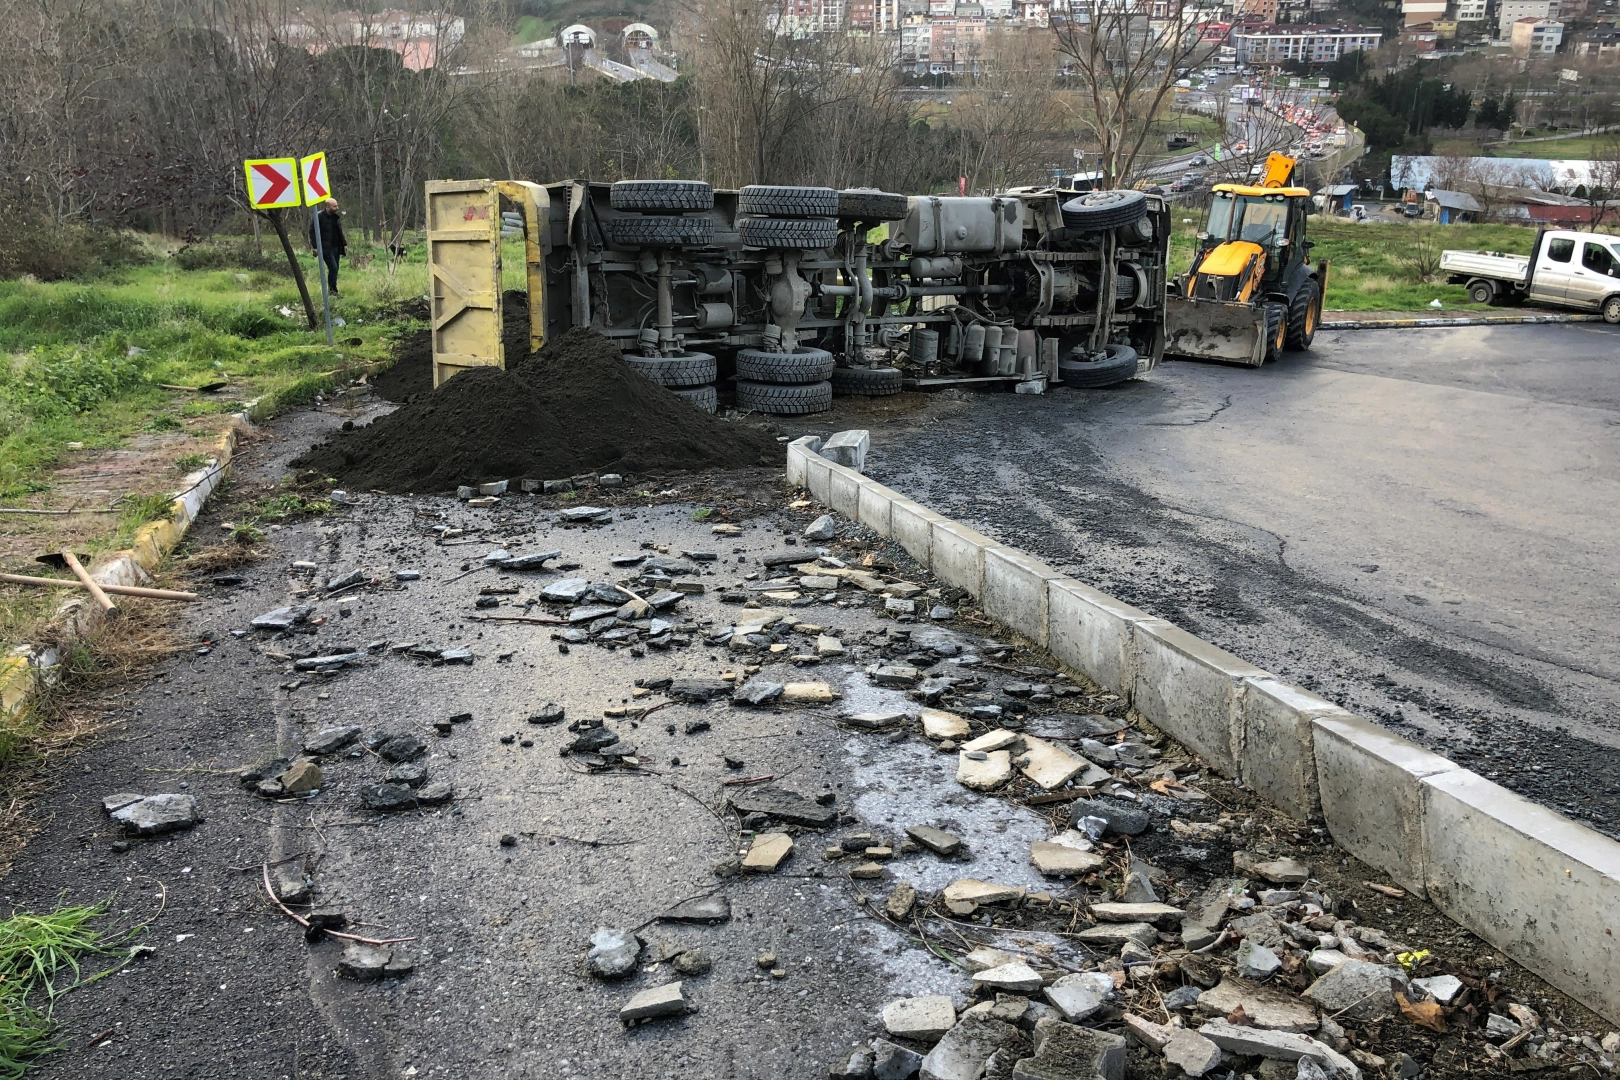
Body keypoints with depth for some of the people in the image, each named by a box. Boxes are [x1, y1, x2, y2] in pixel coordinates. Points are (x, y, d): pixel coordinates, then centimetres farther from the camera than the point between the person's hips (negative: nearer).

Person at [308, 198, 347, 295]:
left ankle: (333, 290, 14)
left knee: (335, 269, 7)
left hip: (336, 247, 7)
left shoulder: (336, 217, 13)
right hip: (326, 248, -7)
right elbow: (312, 232, -10)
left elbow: (340, 232, 22)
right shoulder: (318, 217, -10)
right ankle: (333, 291, -8)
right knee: (333, 267, -15)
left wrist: (344, 244, 15)